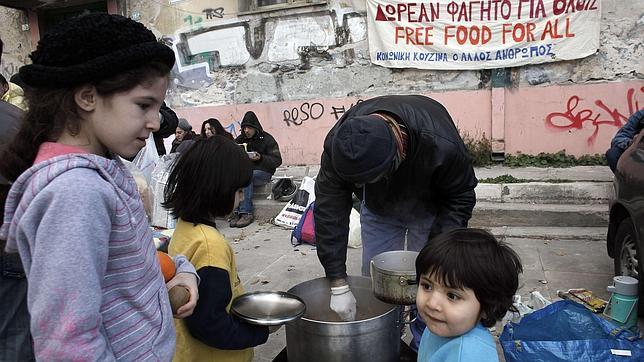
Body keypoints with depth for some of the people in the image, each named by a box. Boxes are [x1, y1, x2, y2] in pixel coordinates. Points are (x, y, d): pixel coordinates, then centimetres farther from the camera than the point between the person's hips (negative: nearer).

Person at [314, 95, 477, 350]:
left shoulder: (442, 145, -42)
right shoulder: (340, 143, -35)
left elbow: (461, 197, -22)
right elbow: (329, 210, -29)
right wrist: (338, 285, -29)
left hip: (430, 209, -2)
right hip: (377, 208, 2)